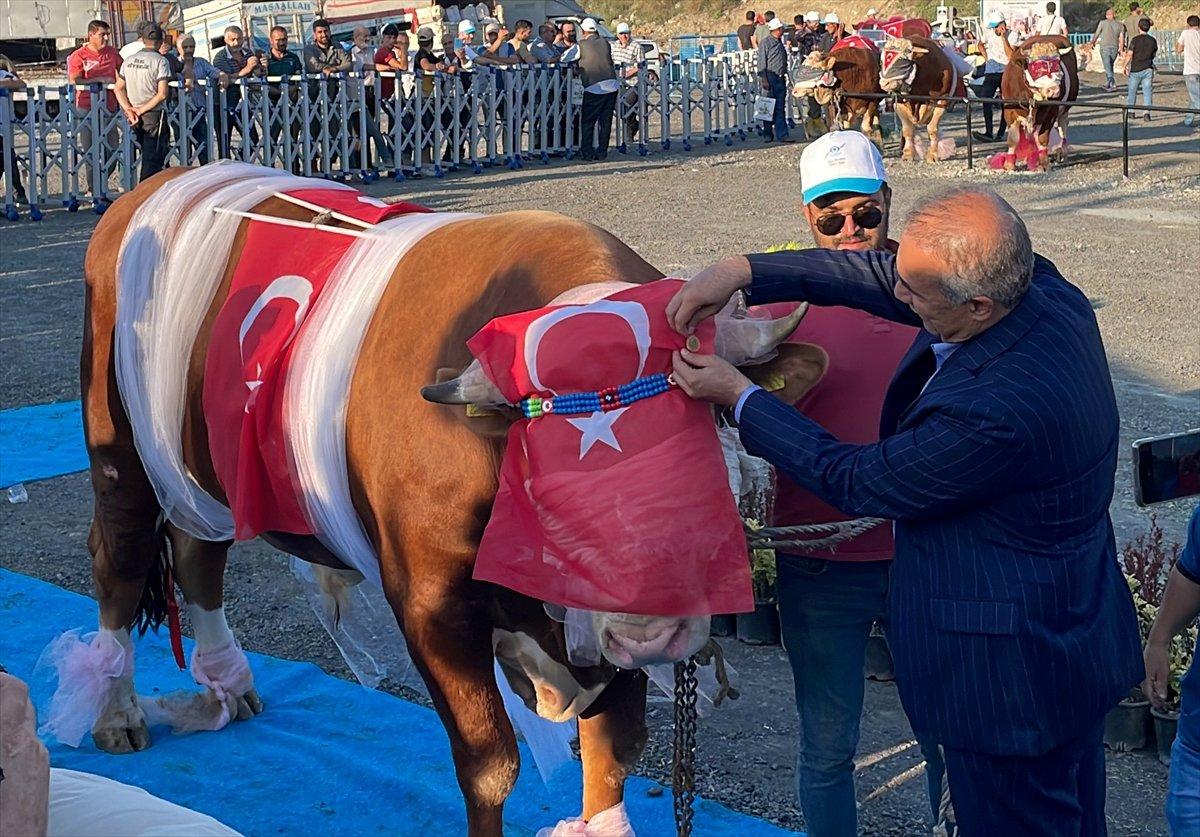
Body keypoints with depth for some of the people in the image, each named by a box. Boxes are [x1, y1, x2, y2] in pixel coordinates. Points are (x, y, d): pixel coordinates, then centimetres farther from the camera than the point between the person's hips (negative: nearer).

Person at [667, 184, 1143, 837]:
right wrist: (744, 272, -5)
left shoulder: (991, 413, -37)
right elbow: (883, 276, 1)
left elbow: (857, 483, -20)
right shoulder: (1045, 289, -12)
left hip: (1012, 676, -9)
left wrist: (738, 396, -11)